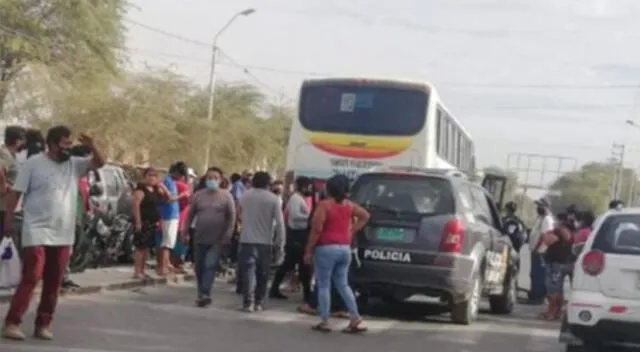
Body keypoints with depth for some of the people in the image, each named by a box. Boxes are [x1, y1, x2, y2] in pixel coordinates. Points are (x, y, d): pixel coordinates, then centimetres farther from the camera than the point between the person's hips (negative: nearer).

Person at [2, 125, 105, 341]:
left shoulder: (74, 164, 10)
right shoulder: (34, 163, -4)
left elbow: (99, 163, 8)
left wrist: (91, 147, -10)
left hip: (63, 235, 5)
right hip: (37, 232, -5)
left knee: (54, 283, 7)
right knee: (30, 278, -12)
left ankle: (43, 324, 14)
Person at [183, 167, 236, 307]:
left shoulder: (226, 196, -2)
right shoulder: (198, 195, 5)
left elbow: (232, 217, -3)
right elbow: (190, 214, 8)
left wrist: (227, 235, -10)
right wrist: (185, 232, 3)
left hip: (217, 240, -3)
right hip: (199, 238, 4)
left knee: (210, 265, -15)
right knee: (199, 267, 8)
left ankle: (205, 294, -17)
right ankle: (201, 293, 20)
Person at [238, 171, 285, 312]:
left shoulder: (245, 196, 3)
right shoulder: (273, 199, -4)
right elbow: (279, 223, -7)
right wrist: (280, 245, -3)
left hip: (247, 240, 0)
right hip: (265, 242, 0)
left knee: (248, 271, -2)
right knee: (262, 274, 12)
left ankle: (248, 302, -11)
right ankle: (259, 302, 16)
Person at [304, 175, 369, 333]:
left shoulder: (324, 205, -11)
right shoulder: (349, 205, 8)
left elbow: (317, 229, -17)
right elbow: (365, 216, 19)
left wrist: (308, 250, -10)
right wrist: (352, 231, 17)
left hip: (326, 248, -6)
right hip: (345, 248, 6)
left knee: (324, 285, 2)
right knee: (343, 284, 14)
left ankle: (324, 322, 3)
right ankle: (355, 318, 6)